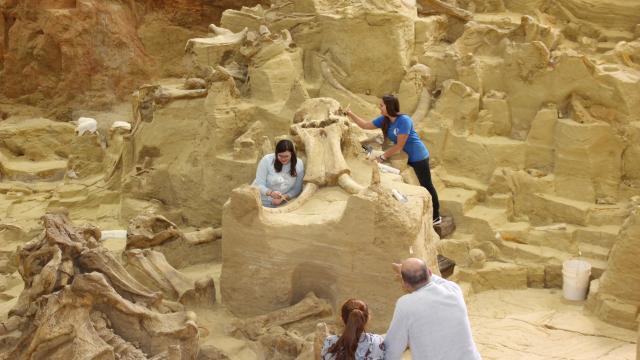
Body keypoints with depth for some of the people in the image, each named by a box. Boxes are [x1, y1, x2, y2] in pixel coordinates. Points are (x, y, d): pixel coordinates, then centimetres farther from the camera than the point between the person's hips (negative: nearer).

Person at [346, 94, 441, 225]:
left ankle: (436, 217, 13)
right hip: (405, 157, 9)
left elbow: (399, 146, -27)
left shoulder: (404, 120, -28)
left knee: (426, 186, 2)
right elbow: (365, 125, 6)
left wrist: (383, 157, -22)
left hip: (418, 156, -8)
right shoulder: (384, 120, -4)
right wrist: (350, 114, -2)